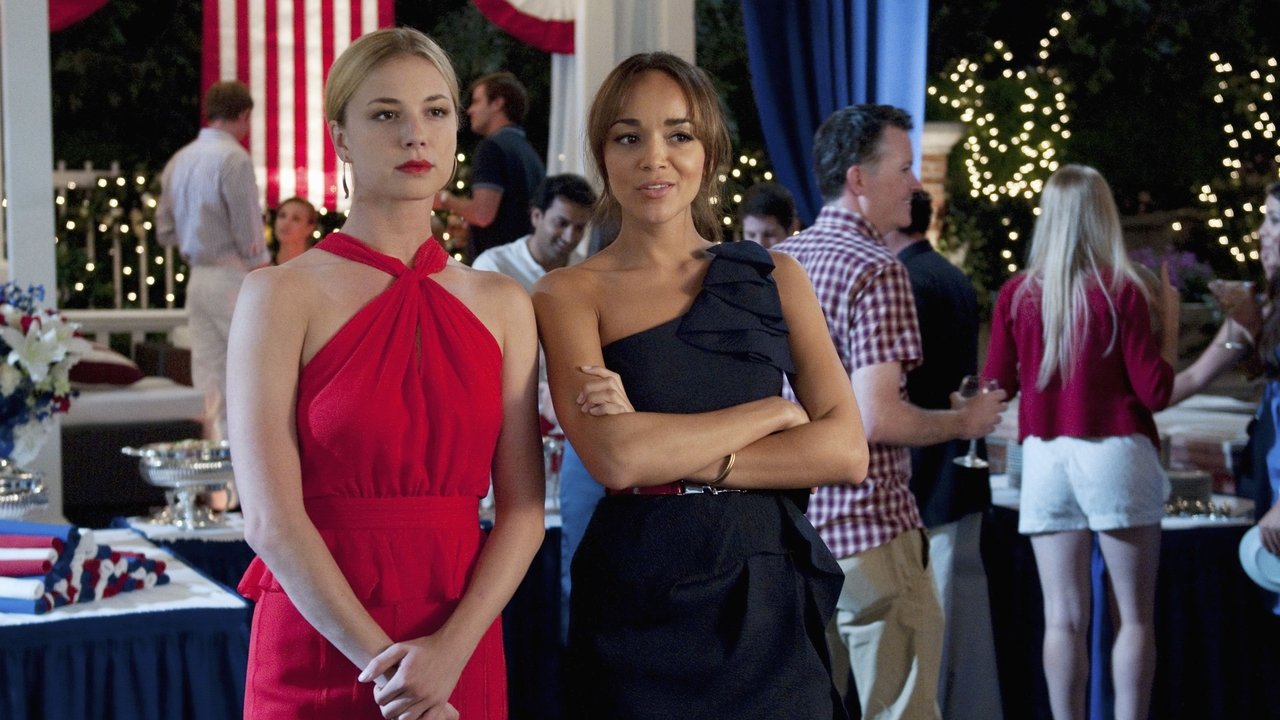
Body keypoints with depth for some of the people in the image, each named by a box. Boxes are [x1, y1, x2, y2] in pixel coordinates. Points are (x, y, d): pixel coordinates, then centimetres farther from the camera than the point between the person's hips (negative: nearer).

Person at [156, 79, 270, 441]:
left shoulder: (178, 161, 11)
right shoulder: (234, 159, -13)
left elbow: (165, 231, 14)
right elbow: (248, 233, -14)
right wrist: (263, 267, -2)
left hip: (198, 277, 7)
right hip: (233, 276, -7)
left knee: (208, 374, 8)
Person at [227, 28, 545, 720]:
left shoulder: (502, 304, 6)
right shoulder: (282, 294, -5)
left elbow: (522, 509, 0)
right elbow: (270, 518, -12)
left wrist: (451, 652, -14)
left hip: (462, 651, 3)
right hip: (318, 651, -3)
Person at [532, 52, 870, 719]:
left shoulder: (773, 277, 7)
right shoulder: (570, 293, -2)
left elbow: (847, 450, -3)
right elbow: (614, 456, -18)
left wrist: (672, 454, -13)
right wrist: (774, 411, -8)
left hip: (772, 603, 3)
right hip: (638, 607, -3)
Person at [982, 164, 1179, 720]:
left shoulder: (1016, 294, 1)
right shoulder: (1122, 290, -6)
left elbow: (996, 388, 8)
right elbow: (1155, 392, -6)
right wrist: (1171, 321, 6)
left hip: (1046, 459, 3)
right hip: (1117, 456, -3)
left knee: (1064, 617, 4)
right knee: (1135, 616, 4)